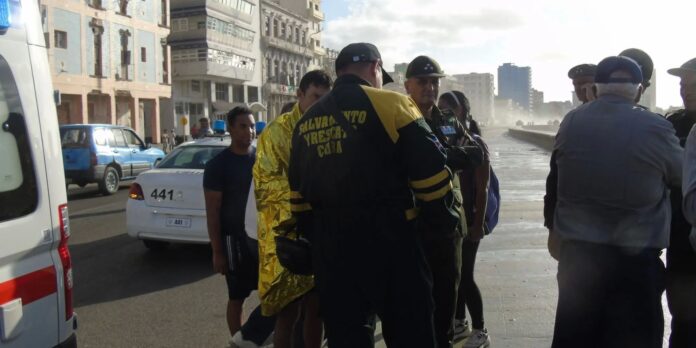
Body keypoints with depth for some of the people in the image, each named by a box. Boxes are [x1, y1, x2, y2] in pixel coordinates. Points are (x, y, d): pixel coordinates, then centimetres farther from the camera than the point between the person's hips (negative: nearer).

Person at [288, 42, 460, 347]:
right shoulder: (390, 105, -6)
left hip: (329, 245, 5)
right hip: (387, 239, -5)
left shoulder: (306, 121, 11)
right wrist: (443, 221, 6)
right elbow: (431, 172, -9)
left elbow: (298, 191, 16)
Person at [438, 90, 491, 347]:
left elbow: (482, 189, -10)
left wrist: (478, 224, -15)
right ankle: (459, 323, 28)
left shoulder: (475, 143, -8)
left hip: (467, 219, -5)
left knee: (465, 275, -3)